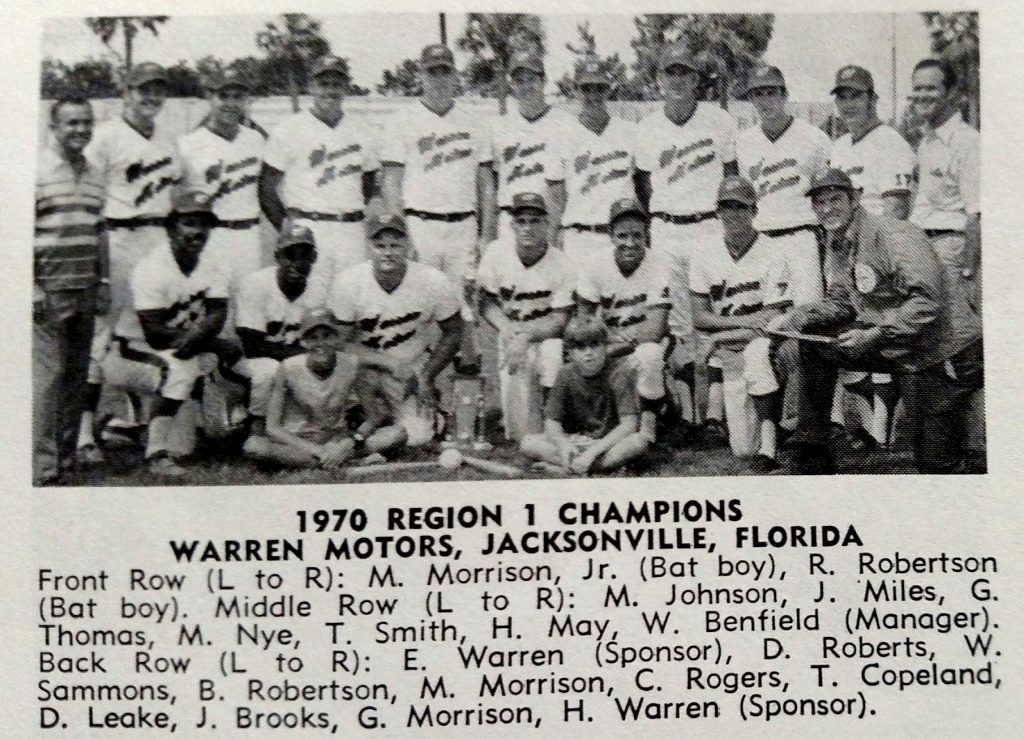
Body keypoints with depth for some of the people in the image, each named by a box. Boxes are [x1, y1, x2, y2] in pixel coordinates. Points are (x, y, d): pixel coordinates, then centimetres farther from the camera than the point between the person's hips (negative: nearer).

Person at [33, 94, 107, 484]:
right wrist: (32, 288, -13)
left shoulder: (95, 176, 13)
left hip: (85, 291, 6)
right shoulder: (38, 172, -6)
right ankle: (42, 462, -2)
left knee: (77, 373, 10)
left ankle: (68, 448, 20)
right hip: (49, 290, -6)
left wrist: (103, 281, 15)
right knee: (49, 373, -6)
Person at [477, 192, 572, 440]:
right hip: (511, 334, 1)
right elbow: (486, 300, -1)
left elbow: (559, 319, -9)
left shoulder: (558, 262, -10)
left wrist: (525, 335, -25)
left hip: (544, 334, -1)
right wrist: (506, 328, -20)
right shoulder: (497, 252, -6)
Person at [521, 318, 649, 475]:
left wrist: (594, 450, -30)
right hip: (575, 440, 3)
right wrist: (564, 445, -28)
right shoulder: (567, 375, -2)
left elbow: (628, 424, -20)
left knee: (640, 441, -35)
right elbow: (551, 422, -4)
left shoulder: (620, 373, -12)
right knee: (527, 443, -18)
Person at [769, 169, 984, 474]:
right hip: (897, 349, 8)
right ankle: (811, 457, 6)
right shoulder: (837, 247, 7)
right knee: (814, 344, 0)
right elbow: (840, 304, 11)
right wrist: (795, 317, -5)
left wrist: (875, 335, -34)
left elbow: (927, 301, -27)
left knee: (935, 462, -10)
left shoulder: (895, 236, -20)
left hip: (946, 353, -8)